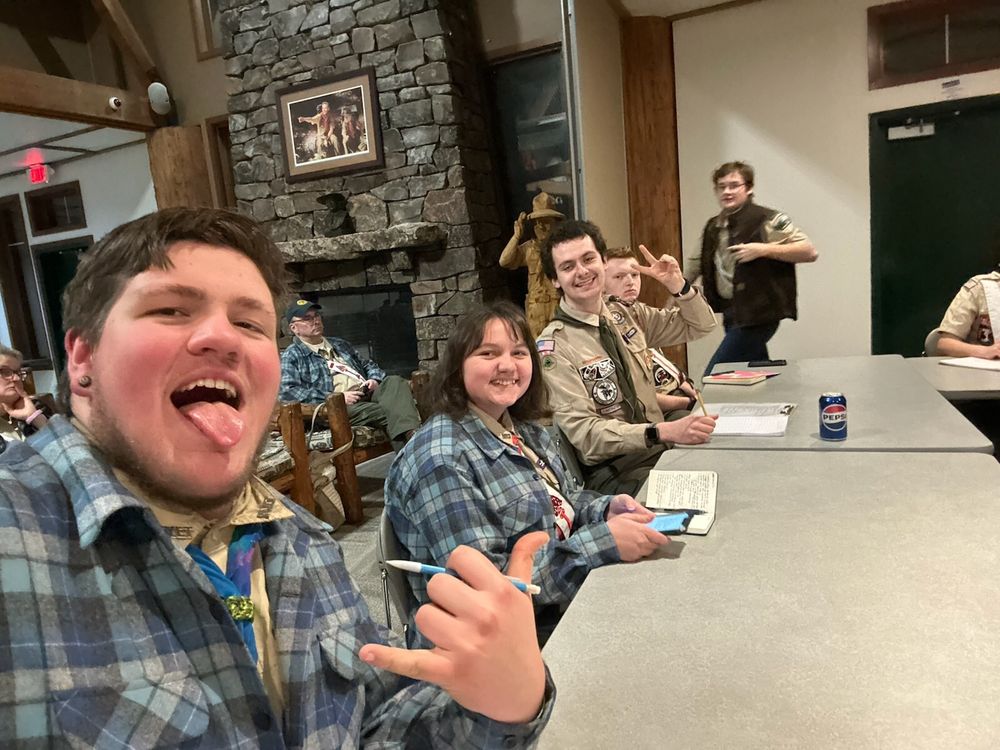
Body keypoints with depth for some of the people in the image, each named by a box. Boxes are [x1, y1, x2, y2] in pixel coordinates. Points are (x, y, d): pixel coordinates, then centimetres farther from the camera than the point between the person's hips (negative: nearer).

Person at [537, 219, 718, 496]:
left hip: (660, 452, 7)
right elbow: (583, 431, -20)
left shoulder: (626, 315, 8)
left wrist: (677, 285, -2)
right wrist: (664, 431, -32)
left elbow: (700, 325, 18)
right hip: (612, 473, -7)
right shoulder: (554, 346, -12)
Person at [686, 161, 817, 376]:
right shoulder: (713, 227, 12)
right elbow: (696, 266, 25)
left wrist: (763, 249, -21)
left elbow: (809, 251, -13)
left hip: (758, 313, -7)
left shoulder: (767, 220, -8)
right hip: (731, 314, 8)